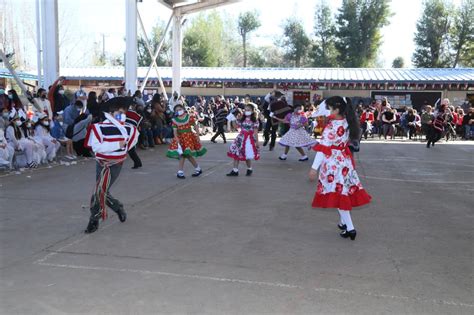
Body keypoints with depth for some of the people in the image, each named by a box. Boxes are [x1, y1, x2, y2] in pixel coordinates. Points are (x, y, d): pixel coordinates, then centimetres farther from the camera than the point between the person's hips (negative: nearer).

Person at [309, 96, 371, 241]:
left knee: (338, 194, -2)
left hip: (332, 163, -8)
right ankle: (344, 222, 30)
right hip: (345, 161, 8)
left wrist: (314, 168, -19)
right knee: (344, 192, 18)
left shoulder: (331, 126, -19)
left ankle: (350, 228, -3)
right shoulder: (348, 124, 4)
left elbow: (323, 148, -21)